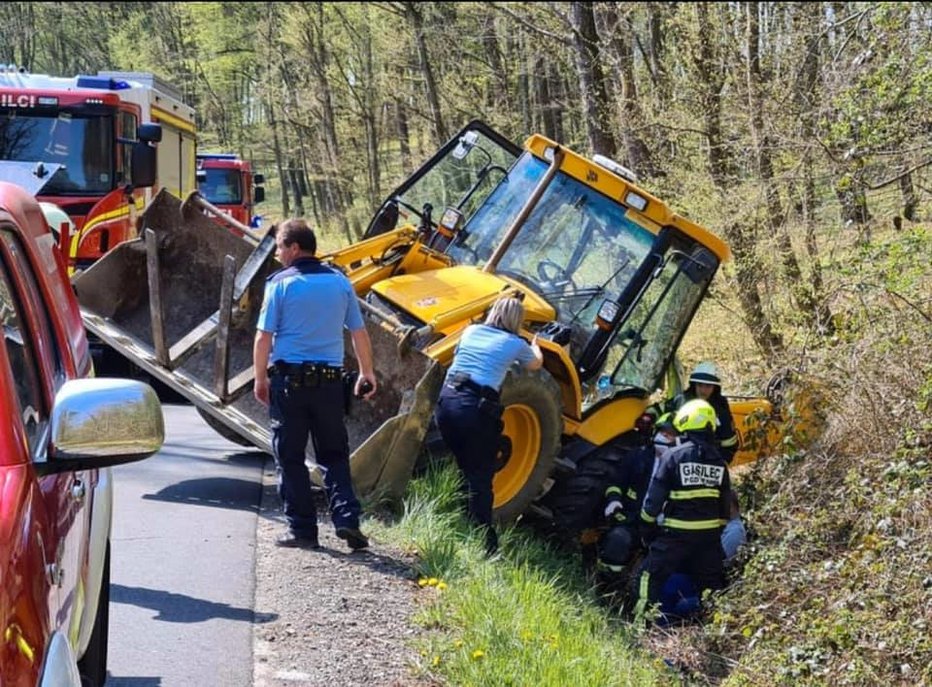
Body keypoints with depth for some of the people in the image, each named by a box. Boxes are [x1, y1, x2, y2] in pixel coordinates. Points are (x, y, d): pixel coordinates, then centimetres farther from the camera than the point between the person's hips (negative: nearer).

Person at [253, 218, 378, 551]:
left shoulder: (281, 283, -6)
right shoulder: (339, 282, 5)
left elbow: (263, 337, -6)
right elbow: (360, 334, 9)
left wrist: (260, 379, 5)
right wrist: (367, 373, 21)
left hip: (289, 378, -3)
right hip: (329, 379, 3)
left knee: (290, 458, 7)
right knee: (334, 454, 13)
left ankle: (302, 529, 7)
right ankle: (346, 518, -2)